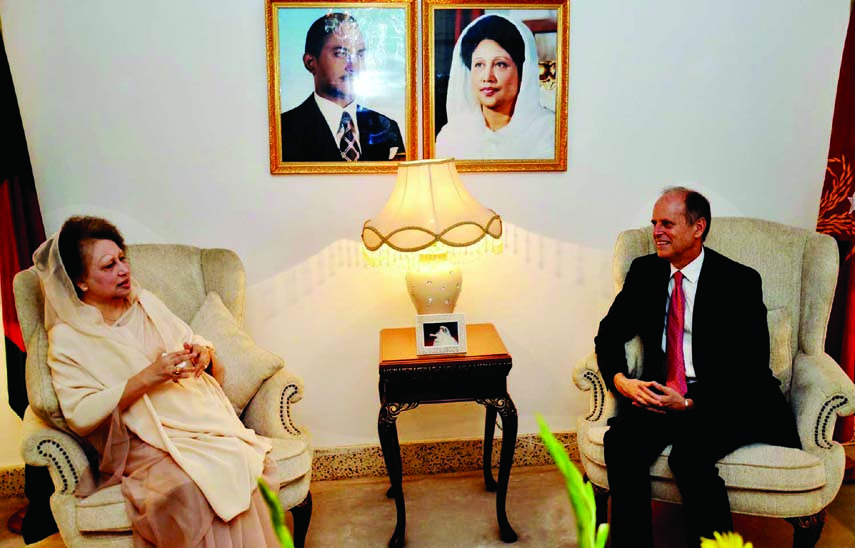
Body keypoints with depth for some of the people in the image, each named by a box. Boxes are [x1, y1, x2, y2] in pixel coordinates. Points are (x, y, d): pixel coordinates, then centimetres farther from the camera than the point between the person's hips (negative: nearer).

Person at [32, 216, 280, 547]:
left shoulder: (146, 303, 16)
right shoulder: (66, 339, 3)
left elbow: (190, 342, 23)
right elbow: (79, 415, -7)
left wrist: (204, 353, -2)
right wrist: (147, 378, -16)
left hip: (202, 421, 4)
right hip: (145, 443, -3)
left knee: (240, 467, -28)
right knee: (189, 490, -35)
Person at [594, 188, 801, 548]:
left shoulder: (740, 281, -5)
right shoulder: (645, 271, 8)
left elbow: (752, 368, -10)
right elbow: (610, 332, 8)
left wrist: (691, 403, -22)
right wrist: (619, 379, -13)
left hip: (727, 401, -3)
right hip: (661, 392, 4)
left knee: (690, 452, -32)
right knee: (621, 440, -25)